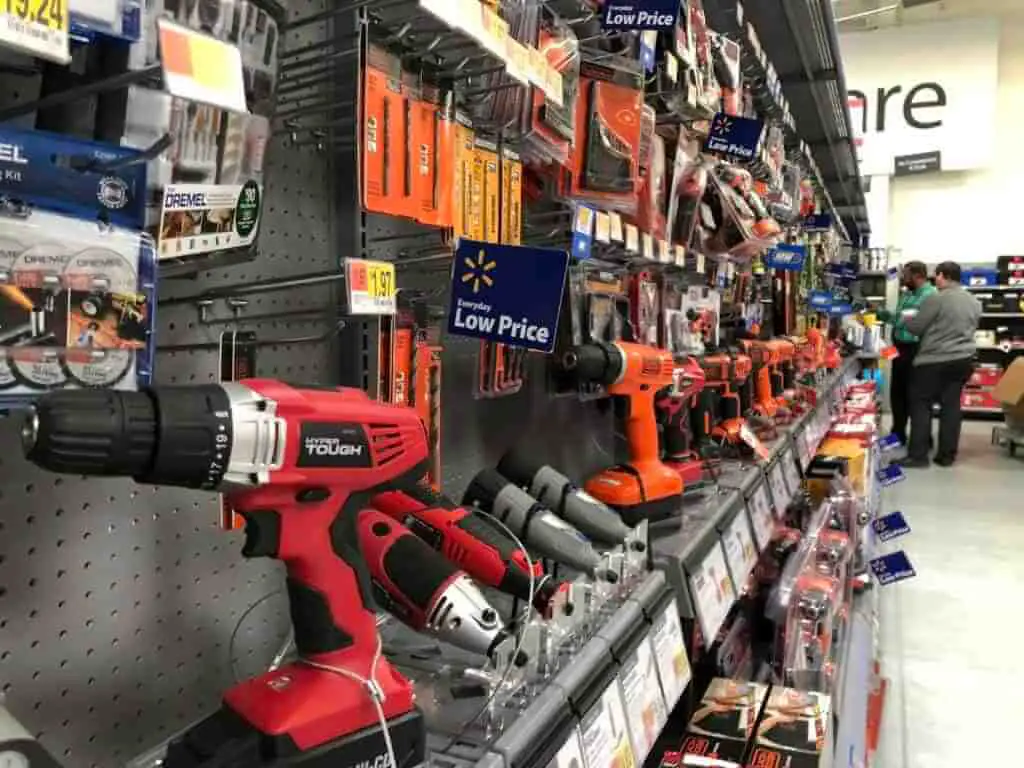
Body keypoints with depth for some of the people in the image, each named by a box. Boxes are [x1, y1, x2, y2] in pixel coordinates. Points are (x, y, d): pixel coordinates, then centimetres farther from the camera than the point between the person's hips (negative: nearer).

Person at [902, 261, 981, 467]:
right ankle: (947, 455, 13)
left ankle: (918, 455, -1)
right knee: (951, 405, 10)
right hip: (964, 359, 7)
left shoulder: (936, 299, -14)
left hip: (935, 361, -7)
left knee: (921, 404, 1)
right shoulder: (975, 302, 10)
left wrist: (906, 320, 11)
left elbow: (916, 327, -10)